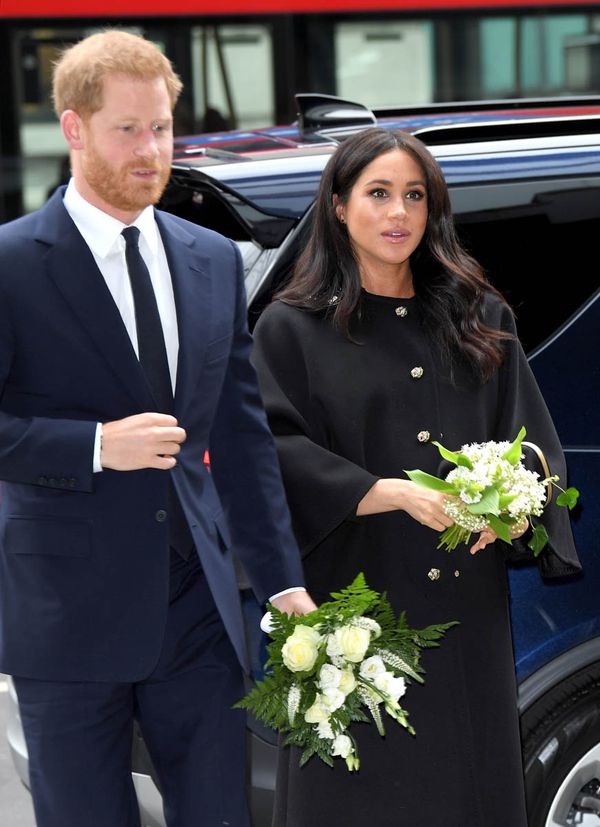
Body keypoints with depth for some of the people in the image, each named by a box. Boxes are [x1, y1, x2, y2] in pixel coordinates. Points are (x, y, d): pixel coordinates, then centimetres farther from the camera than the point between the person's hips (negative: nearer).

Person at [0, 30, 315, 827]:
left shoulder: (214, 261, 10)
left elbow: (243, 433, 11)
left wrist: (282, 580, 6)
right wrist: (98, 446, -20)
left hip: (197, 608, 5)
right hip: (69, 616, -4)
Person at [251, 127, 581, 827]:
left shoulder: (481, 320, 12)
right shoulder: (291, 329, 3)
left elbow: (531, 438, 6)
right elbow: (280, 454, -8)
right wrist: (398, 494, -21)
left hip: (466, 609, 3)